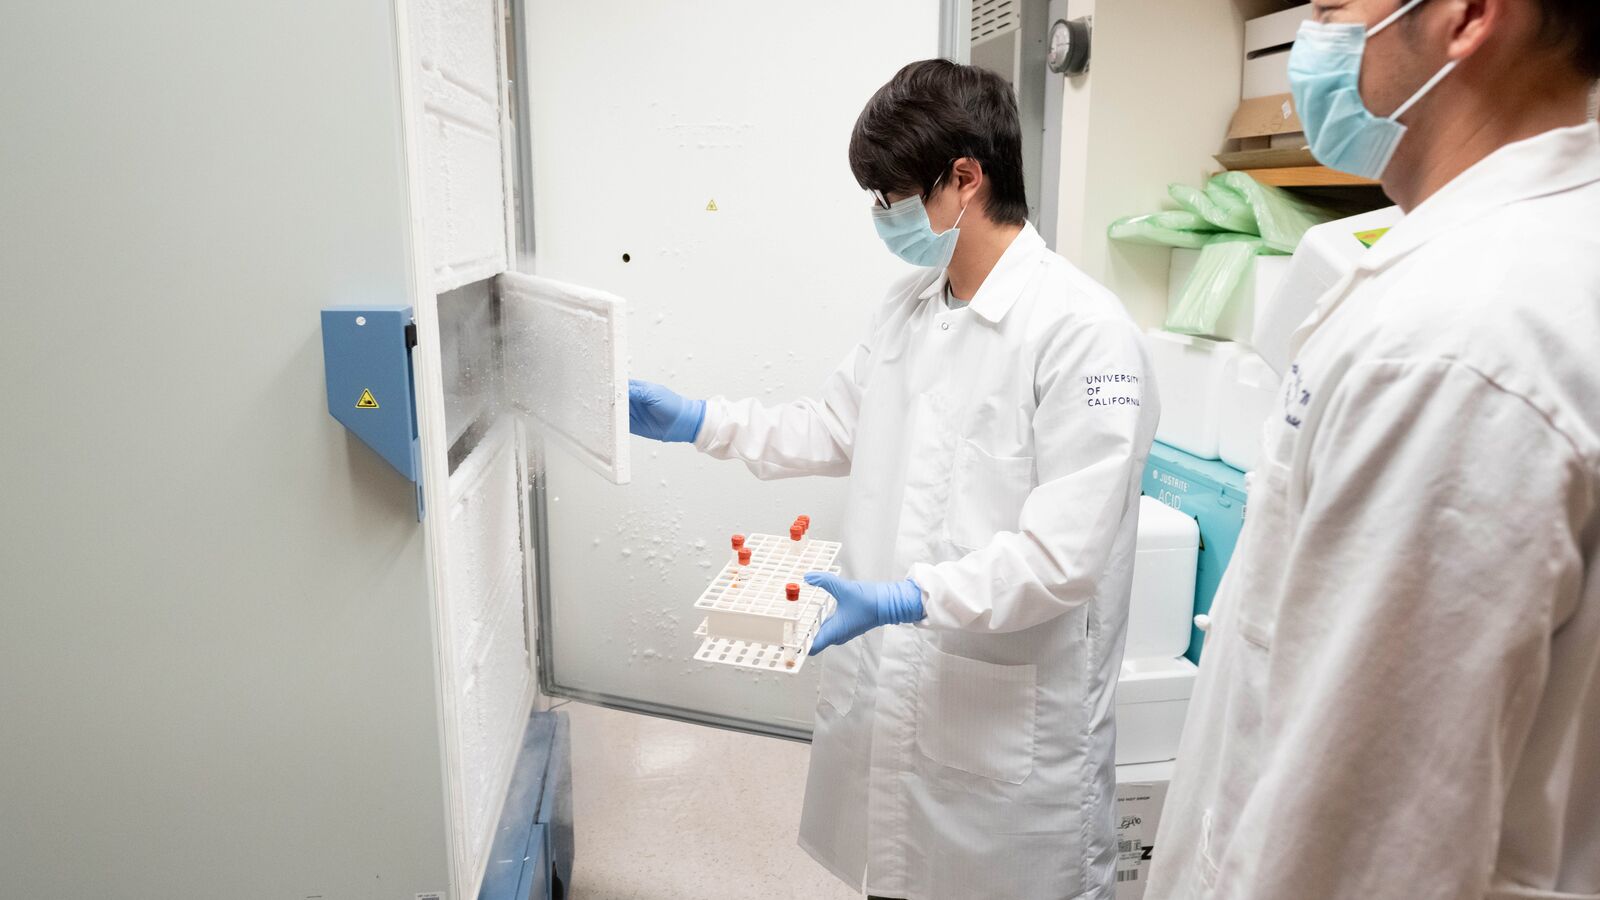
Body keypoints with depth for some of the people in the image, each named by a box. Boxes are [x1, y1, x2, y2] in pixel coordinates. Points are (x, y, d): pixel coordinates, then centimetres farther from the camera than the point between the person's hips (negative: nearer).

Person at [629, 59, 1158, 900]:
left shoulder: (1083, 329, -19)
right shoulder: (906, 306, 7)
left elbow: (1062, 554, -22)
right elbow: (834, 429, 17)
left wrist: (905, 599, -30)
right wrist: (697, 421, 8)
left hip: (1008, 721, -6)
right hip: (887, 687, 7)